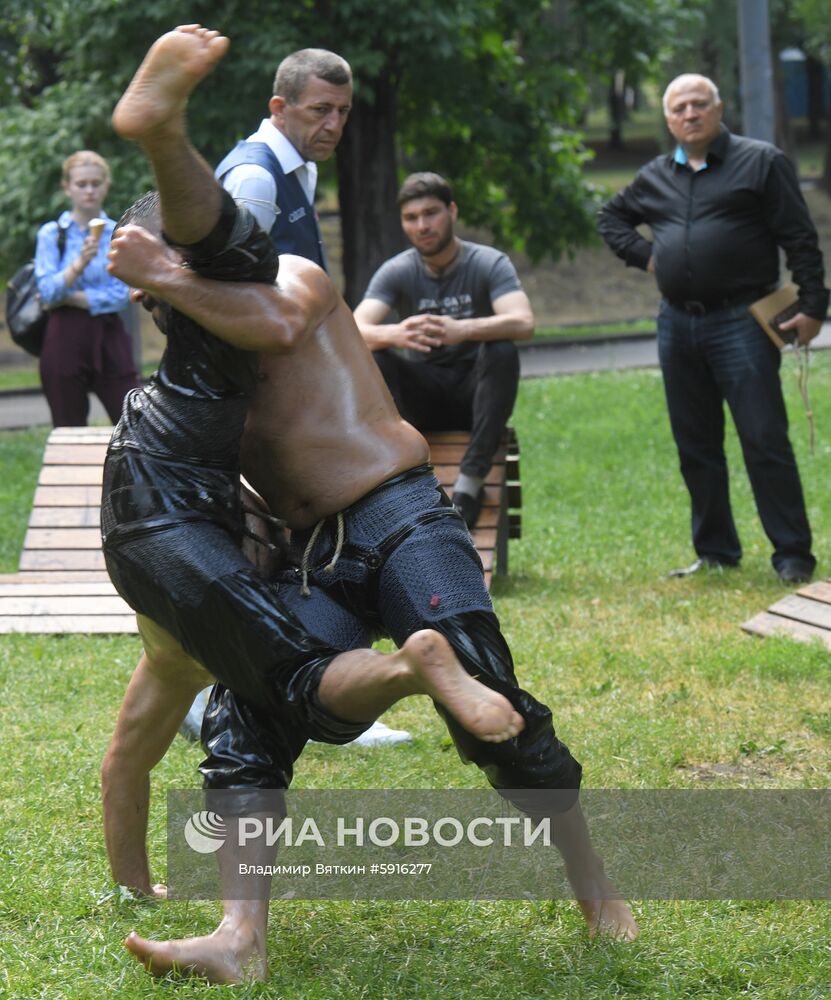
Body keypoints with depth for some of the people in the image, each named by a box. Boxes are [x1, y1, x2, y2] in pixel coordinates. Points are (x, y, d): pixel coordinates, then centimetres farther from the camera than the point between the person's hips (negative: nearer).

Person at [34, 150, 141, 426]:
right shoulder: (51, 234, 5)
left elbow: (123, 295, -3)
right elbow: (48, 292, -6)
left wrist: (69, 297, -8)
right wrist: (79, 264, -22)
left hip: (109, 337, 0)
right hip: (66, 338, 0)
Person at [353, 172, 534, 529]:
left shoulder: (489, 264, -9)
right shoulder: (396, 272, -3)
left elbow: (523, 323, -27)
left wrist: (462, 330, -47)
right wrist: (394, 334, -44)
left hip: (474, 392, -1)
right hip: (421, 396, 1)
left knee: (503, 351, -32)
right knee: (370, 359, -26)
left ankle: (471, 479, -35)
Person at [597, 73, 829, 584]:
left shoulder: (761, 162, -2)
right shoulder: (657, 177, 13)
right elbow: (611, 216, 30)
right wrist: (644, 254, 12)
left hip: (740, 324, -6)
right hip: (677, 325, 6)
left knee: (765, 440, -8)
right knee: (696, 446, 10)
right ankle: (716, 551, 19)